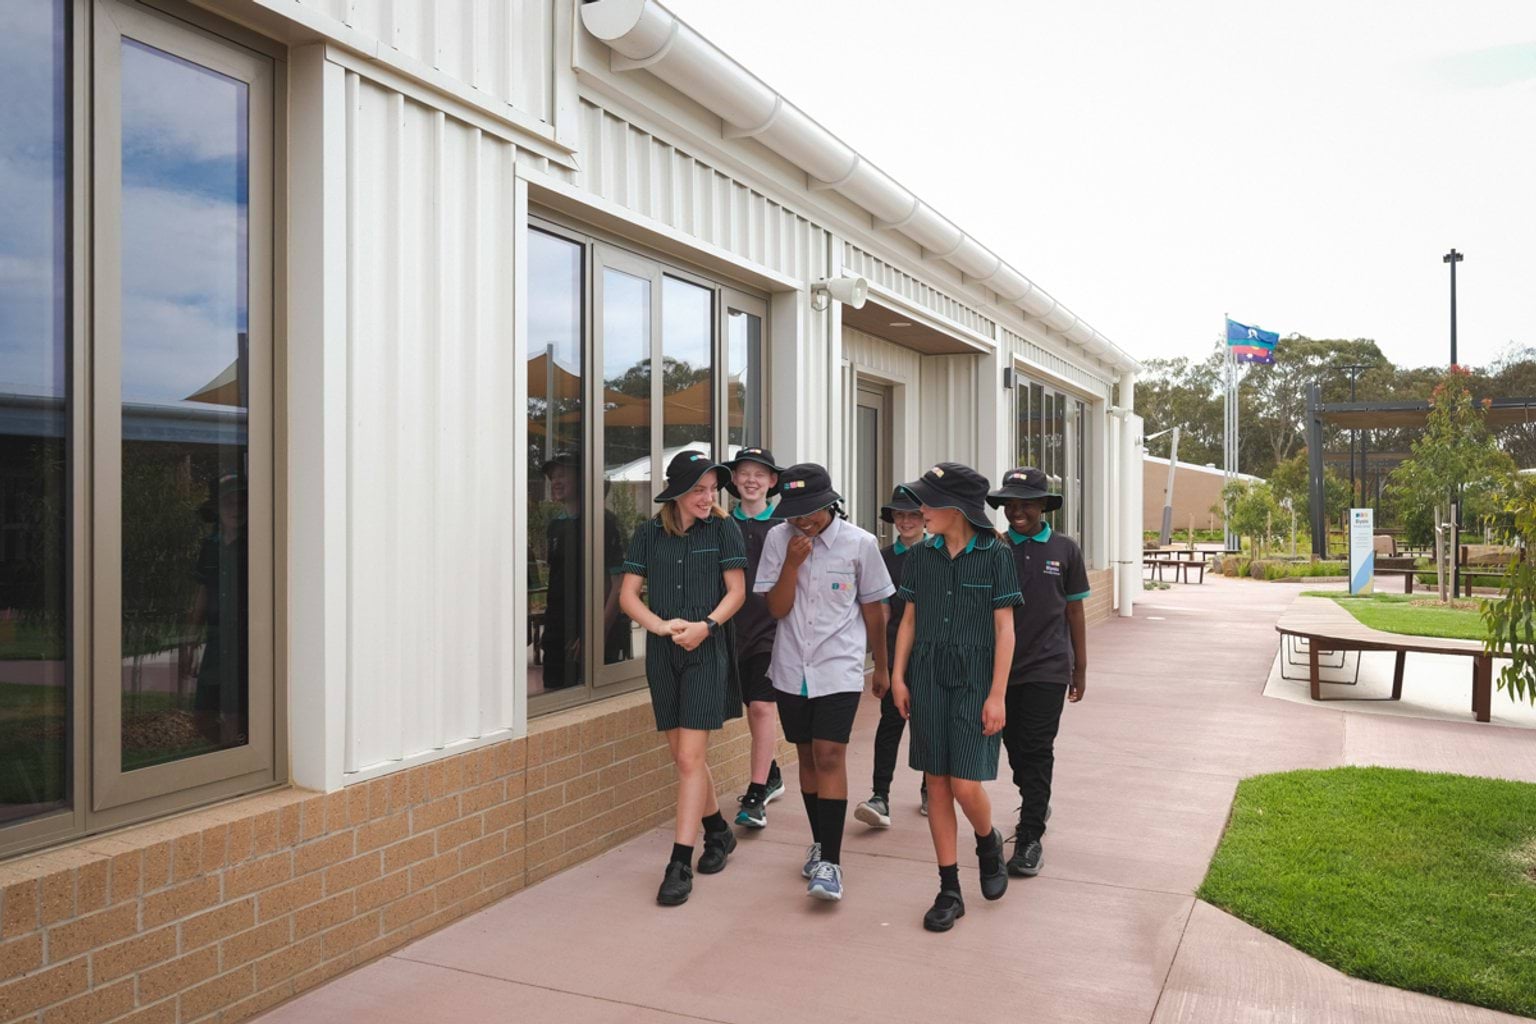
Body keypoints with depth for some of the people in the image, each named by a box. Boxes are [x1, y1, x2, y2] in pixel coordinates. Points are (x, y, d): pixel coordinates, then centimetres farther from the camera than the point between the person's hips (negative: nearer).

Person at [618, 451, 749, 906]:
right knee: (683, 755, 12)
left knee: (689, 758, -9)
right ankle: (719, 833, 34)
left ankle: (680, 865, -3)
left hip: (707, 652, -4)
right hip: (662, 653, 4)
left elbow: (736, 591, -2)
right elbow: (628, 594, 2)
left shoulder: (723, 529, -1)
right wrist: (661, 625, -15)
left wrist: (705, 626, -19)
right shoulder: (649, 533, 5)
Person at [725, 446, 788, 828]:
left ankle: (756, 796, -3)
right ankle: (771, 777, 34)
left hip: (772, 626, -3)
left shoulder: (783, 526, -2)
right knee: (751, 707, 14)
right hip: (734, 626, 4)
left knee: (762, 706, -9)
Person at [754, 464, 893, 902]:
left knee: (830, 756, -12)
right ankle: (819, 842, 30)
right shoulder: (778, 540, -3)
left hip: (839, 669, -3)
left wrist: (881, 666, 12)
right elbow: (777, 609, -5)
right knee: (808, 756, 13)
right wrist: (792, 562, -19)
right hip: (791, 669, 3)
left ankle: (830, 861, -7)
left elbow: (873, 609, 5)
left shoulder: (860, 543, -7)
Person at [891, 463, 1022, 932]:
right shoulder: (921, 556, 4)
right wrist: (898, 676, 3)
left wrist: (997, 695, -9)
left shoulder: (995, 555, -6)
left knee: (965, 785, -8)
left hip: (975, 679, -4)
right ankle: (949, 891, 17)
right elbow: (909, 619, 10)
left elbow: (1004, 629, -6)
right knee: (937, 784, 6)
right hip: (928, 678, 4)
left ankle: (989, 843, 27)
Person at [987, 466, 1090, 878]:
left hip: (1048, 667, -2)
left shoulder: (1064, 550, 0)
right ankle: (1036, 803, 39)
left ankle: (1030, 838, 3)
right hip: (1003, 666, 2)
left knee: (1036, 750, -3)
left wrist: (1080, 669, 8)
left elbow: (1074, 611, 6)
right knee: (1014, 745, 14)